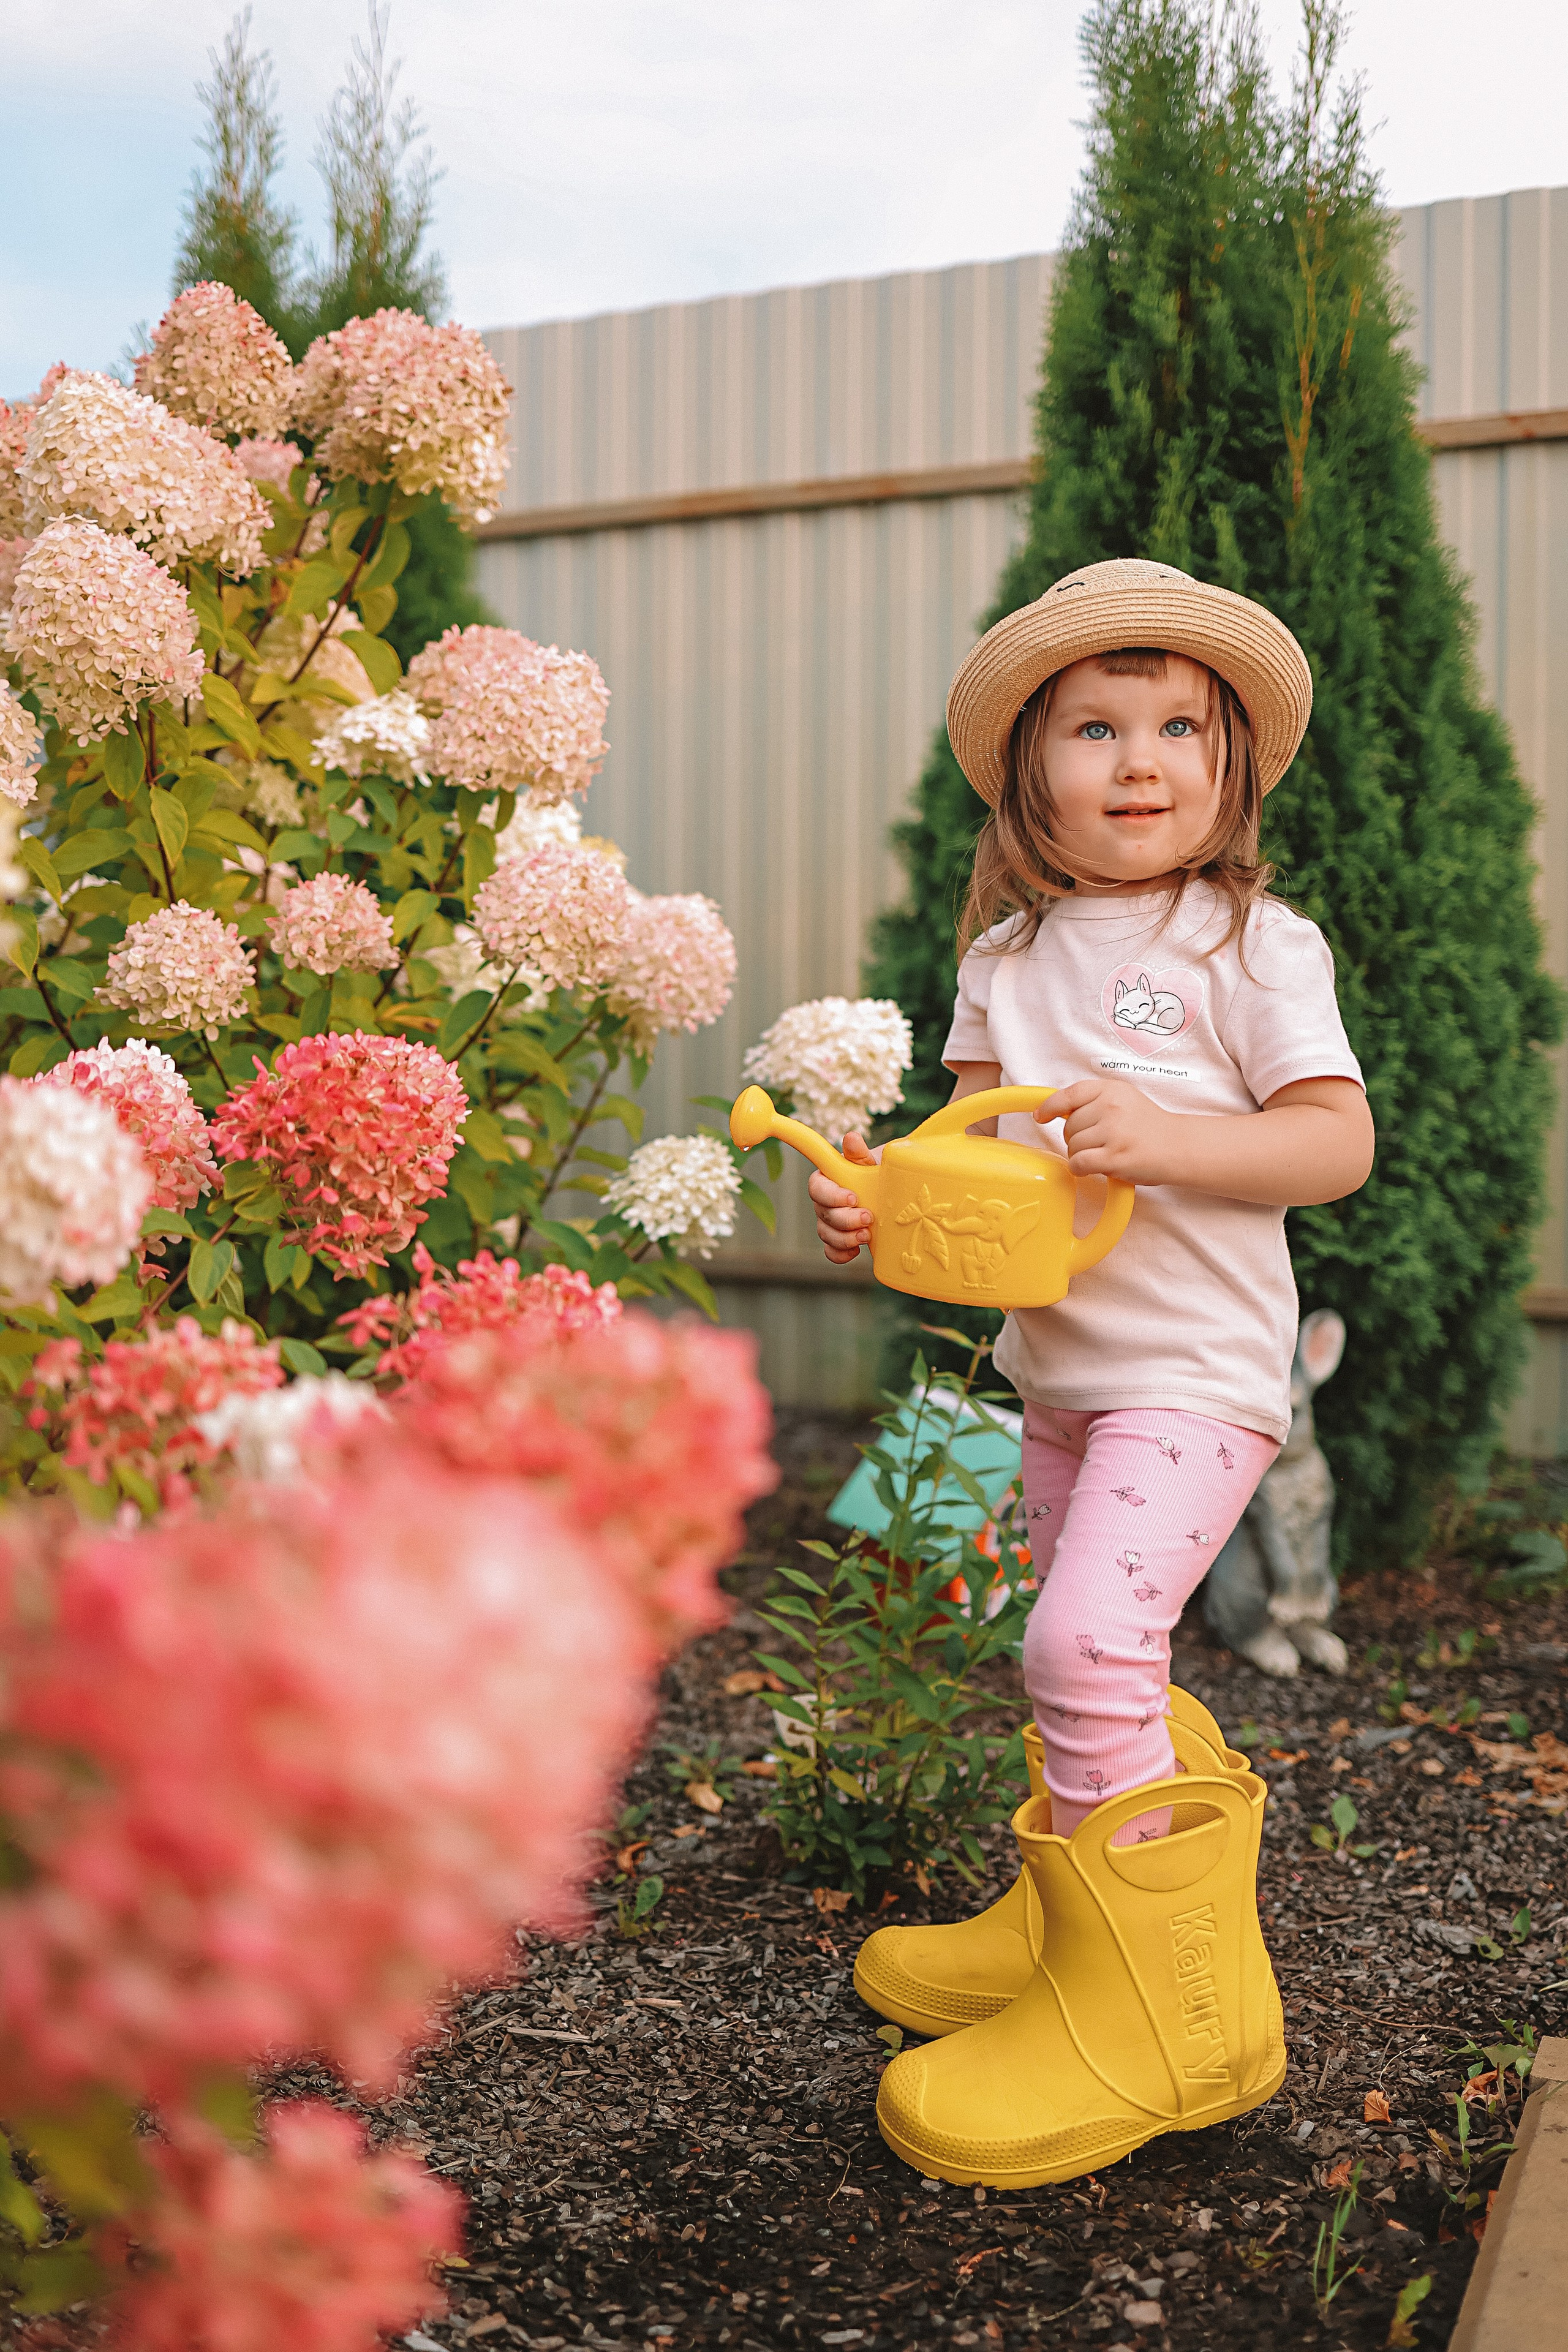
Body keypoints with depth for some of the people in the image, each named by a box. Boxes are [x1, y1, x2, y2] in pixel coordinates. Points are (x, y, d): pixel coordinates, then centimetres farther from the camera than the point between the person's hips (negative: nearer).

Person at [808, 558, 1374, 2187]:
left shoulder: (1253, 945, -7)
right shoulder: (1007, 958, 9)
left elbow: (1337, 1143, -10)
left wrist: (1161, 1137, -25)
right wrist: (878, 1195, -13)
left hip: (1193, 1372, -6)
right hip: (1055, 1366, 6)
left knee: (1088, 1641, -18)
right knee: (1087, 1658, 18)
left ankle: (1154, 2005, -2)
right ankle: (1075, 1912, 38)